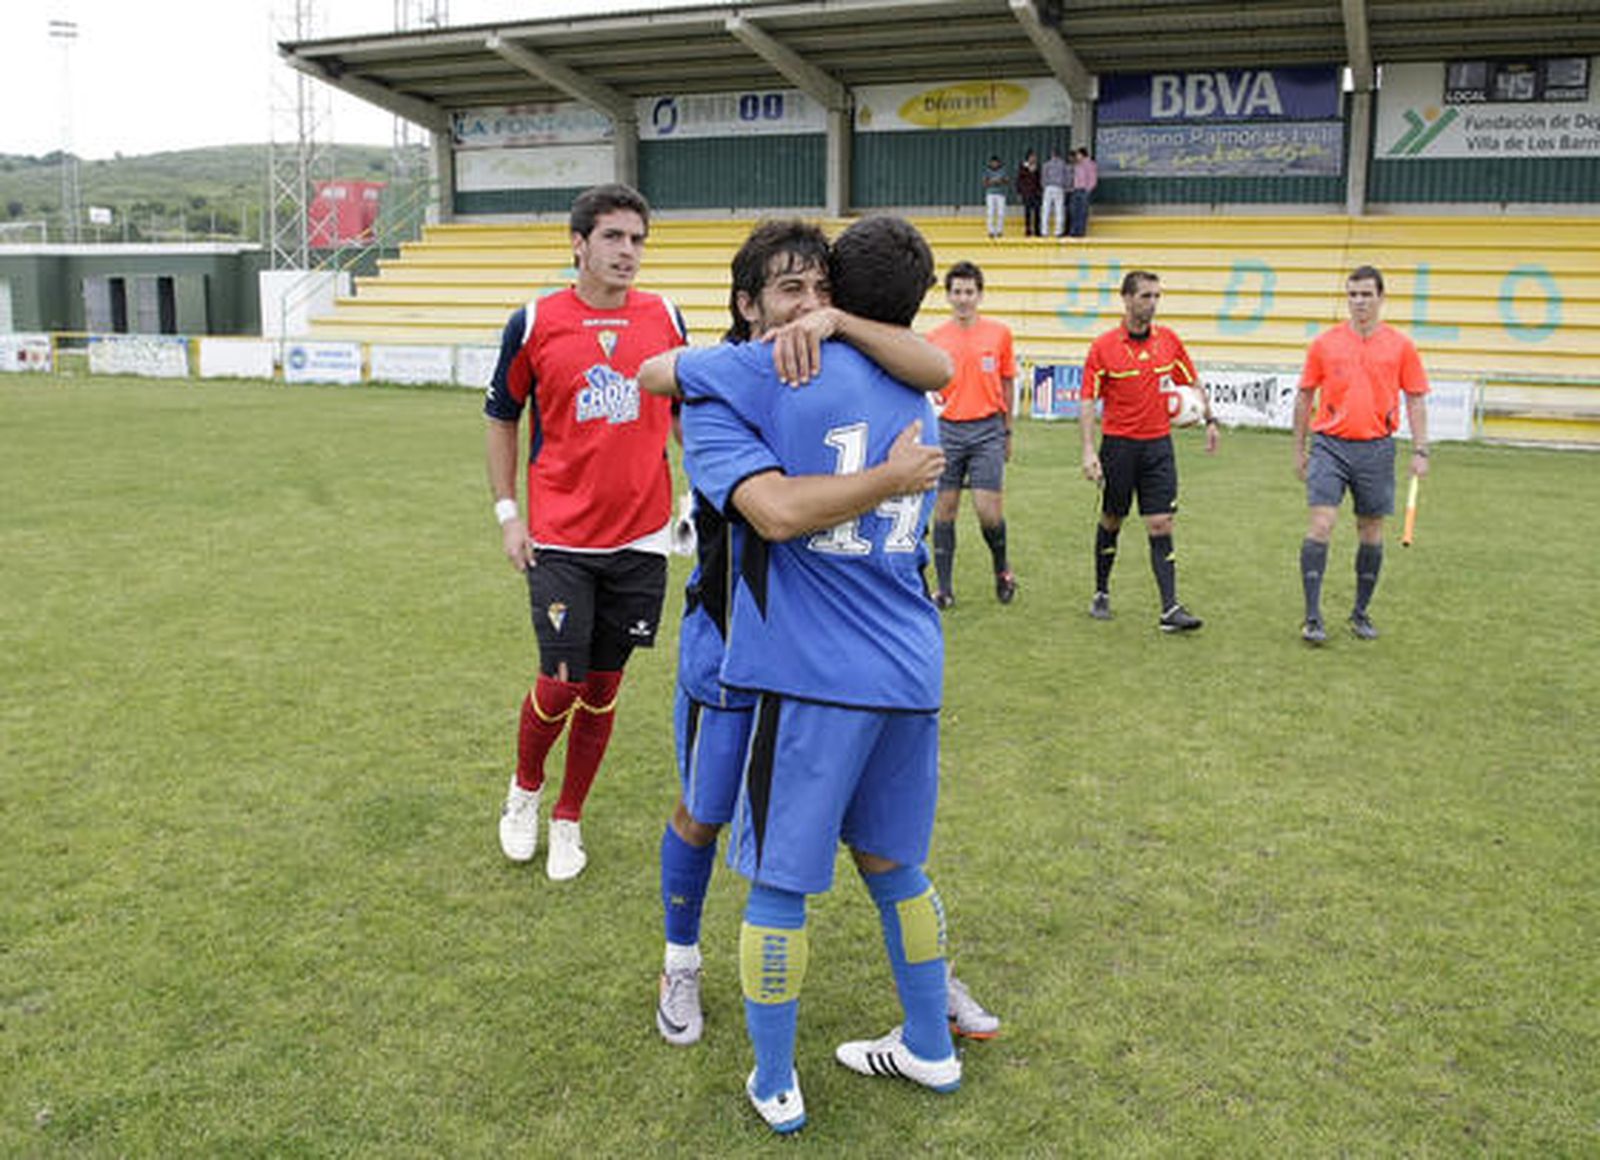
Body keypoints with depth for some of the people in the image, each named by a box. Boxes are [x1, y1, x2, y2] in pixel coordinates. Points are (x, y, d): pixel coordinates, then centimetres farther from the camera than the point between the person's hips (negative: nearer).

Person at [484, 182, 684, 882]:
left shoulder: (666, 320, 4)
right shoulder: (535, 323, -3)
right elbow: (502, 418, 7)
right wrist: (506, 510, 1)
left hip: (641, 538, 3)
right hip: (560, 540, -2)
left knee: (603, 686, 10)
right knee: (561, 683, -5)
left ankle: (568, 819, 28)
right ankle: (525, 788, 26)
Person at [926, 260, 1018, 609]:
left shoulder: (1000, 333, 3)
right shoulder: (934, 338, 3)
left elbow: (1007, 384, 11)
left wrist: (1007, 431, 12)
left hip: (987, 430, -1)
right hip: (947, 430, 1)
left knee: (988, 510, -8)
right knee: (944, 509, 2)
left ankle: (1001, 568, 21)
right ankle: (944, 588, 11)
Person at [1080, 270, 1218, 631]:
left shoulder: (1169, 341, 3)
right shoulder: (1103, 347, -6)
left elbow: (1193, 384, 16)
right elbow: (1088, 402, -7)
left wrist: (1210, 420, 8)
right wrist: (1089, 451, -15)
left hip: (1158, 445, 2)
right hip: (1118, 444, -2)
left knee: (1160, 525, -4)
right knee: (1111, 521, 11)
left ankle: (1170, 609, -6)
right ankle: (1101, 594, 28)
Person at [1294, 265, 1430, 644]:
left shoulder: (1400, 346, 3)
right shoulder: (1324, 343, 3)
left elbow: (1415, 399, 6)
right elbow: (1305, 396, 9)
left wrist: (1420, 451, -1)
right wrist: (1299, 449, 9)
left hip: (1376, 449, 1)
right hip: (1330, 445, -1)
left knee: (1371, 532, 7)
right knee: (1320, 524, -11)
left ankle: (1360, 613, 21)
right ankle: (1312, 617, -8)